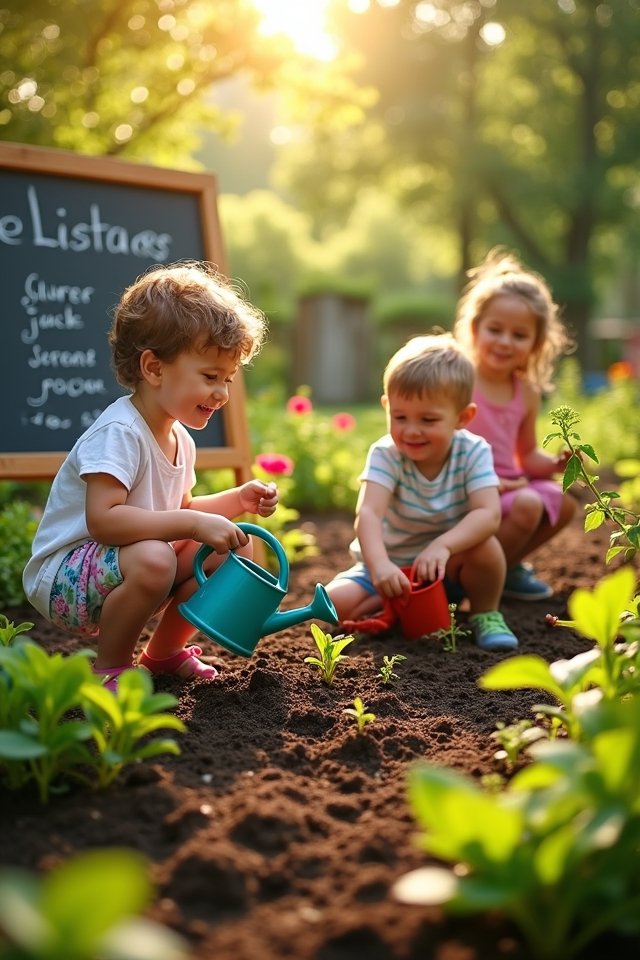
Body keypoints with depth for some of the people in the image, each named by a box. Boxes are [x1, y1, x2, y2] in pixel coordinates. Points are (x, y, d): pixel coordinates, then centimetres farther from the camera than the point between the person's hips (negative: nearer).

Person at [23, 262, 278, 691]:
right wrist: (192, 523, -36)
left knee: (235, 548, 0)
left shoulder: (180, 439, 6)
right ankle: (110, 669, -12)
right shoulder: (118, 432, -24)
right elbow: (102, 520, -35)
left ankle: (164, 652, 15)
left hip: (129, 564, 9)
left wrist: (237, 500, 3)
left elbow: (178, 510, 20)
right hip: (62, 579, -9)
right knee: (152, 559, -38)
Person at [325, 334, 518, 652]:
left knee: (485, 547, -31)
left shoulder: (473, 452, -17)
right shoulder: (386, 455, -19)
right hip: (391, 563, 0)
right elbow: (368, 513, -34)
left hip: (448, 565, 0)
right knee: (335, 602, -23)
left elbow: (489, 514, -30)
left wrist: (443, 545, -47)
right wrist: (379, 565, -53)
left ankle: (485, 615, -5)